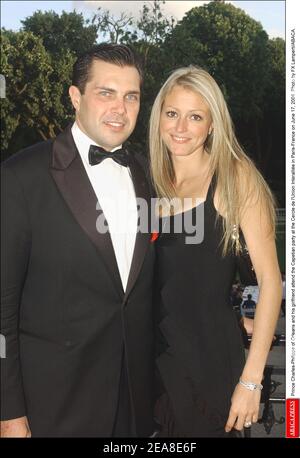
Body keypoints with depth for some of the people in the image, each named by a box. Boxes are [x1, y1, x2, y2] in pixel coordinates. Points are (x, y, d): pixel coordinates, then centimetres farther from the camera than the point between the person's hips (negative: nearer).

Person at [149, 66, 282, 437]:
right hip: (155, 359, 5)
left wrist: (251, 380, -15)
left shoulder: (235, 175, -8)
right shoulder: (154, 181, 7)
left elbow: (270, 279, -11)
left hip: (211, 358, -4)